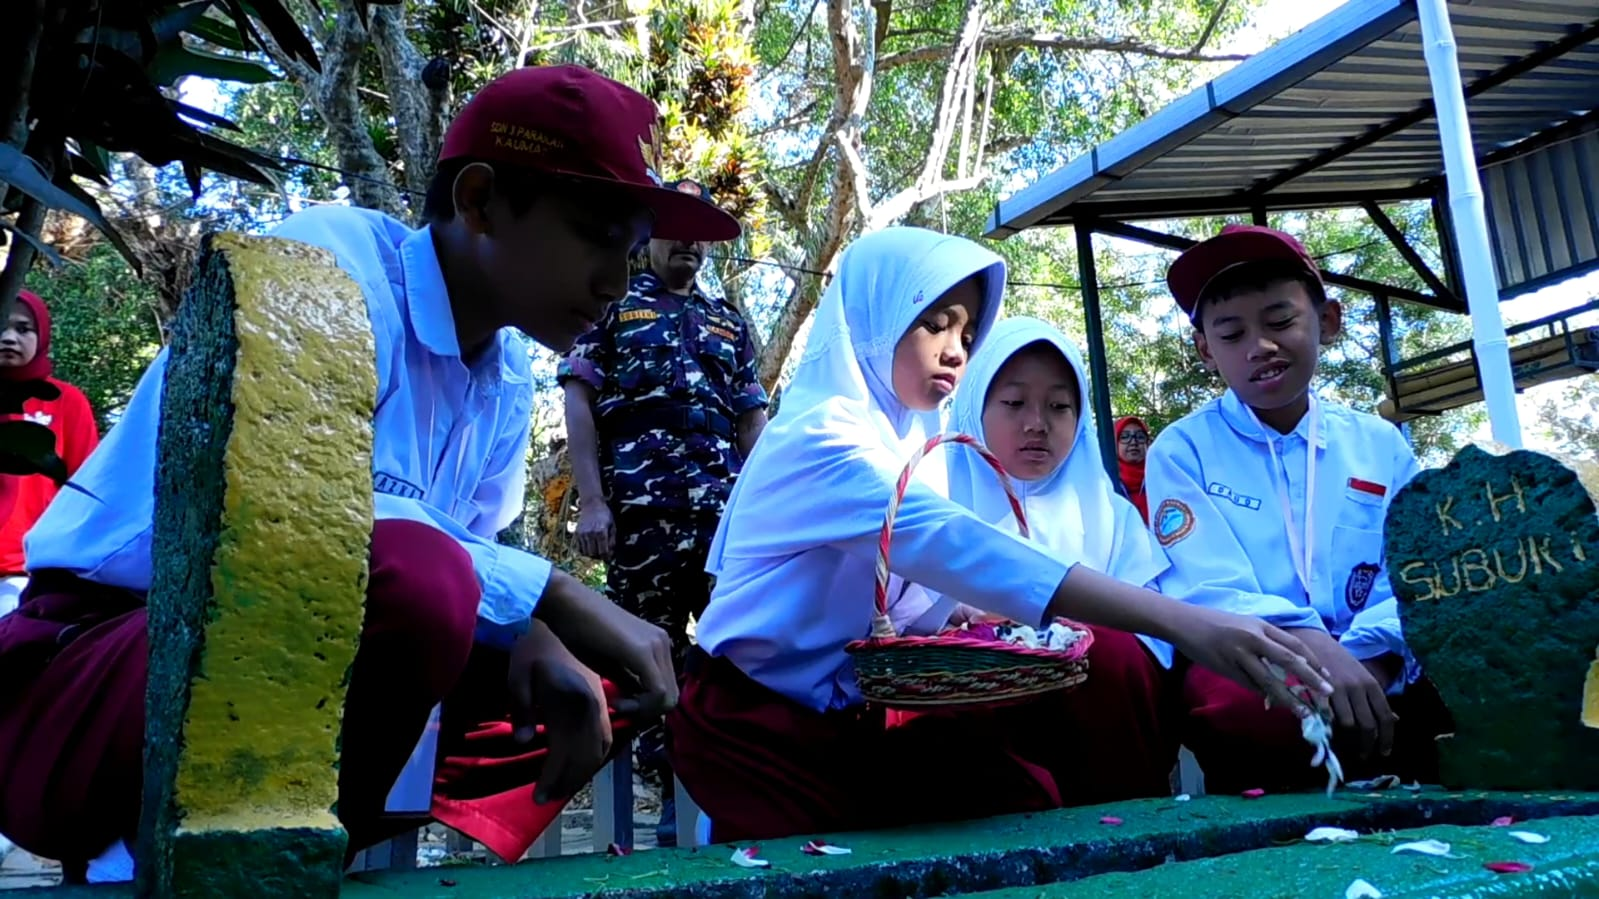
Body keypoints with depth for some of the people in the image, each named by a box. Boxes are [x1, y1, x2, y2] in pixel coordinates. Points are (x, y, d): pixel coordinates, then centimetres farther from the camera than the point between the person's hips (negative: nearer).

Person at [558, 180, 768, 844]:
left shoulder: (730, 322, 21)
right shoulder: (610, 307, 11)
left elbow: (752, 421, 18)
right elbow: (579, 404, 3)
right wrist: (592, 502, -8)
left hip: (726, 511, 3)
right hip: (639, 511, -2)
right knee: (654, 655, 2)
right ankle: (675, 794, 12)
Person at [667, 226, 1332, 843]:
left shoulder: (911, 440, 8)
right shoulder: (822, 437, -22)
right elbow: (951, 544, -37)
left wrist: (990, 619, -18)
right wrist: (1180, 621, -43)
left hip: (850, 713, 7)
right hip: (755, 720, -7)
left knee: (1024, 798, -8)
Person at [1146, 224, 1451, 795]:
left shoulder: (1381, 445, 15)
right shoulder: (1182, 451, 4)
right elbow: (1205, 590, -9)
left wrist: (1367, 659, -18)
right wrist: (1313, 646, -28)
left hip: (1374, 674, 4)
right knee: (1232, 698, -37)